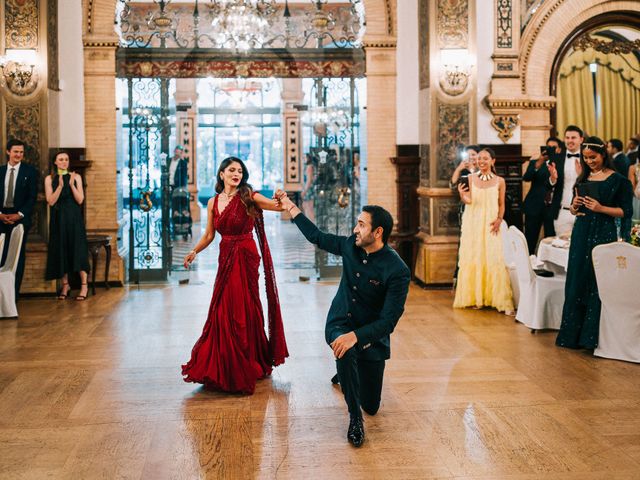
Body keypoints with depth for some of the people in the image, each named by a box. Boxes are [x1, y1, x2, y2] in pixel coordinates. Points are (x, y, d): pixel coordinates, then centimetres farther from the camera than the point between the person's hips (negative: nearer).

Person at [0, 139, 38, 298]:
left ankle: (14, 290, 5)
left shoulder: (30, 171, 2)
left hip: (20, 218, -2)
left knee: (18, 255, 1)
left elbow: (33, 197, -3)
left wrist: (19, 214, -11)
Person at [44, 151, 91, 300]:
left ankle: (84, 285, -3)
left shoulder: (76, 177, 4)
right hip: (58, 218, 1)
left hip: (74, 217, -1)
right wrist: (60, 185, -16)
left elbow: (80, 200, -3)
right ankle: (65, 284, 14)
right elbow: (51, 201, -5)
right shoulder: (49, 178, 4)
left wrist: (71, 184, -15)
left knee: (78, 249, -5)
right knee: (60, 250, 2)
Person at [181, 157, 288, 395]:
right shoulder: (213, 202, 7)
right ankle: (224, 368, 25)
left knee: (241, 310, 1)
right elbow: (209, 235, 13)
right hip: (225, 259, 5)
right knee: (223, 310, 9)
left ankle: (243, 368, 16)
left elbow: (279, 206, -14)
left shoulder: (248, 197, -6)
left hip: (245, 259, -5)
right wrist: (194, 252, 0)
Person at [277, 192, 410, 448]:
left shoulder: (397, 271, -23)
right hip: (339, 324, 2)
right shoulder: (350, 245, -8)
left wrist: (356, 336, -38)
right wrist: (288, 204, 12)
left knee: (371, 407, 8)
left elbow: (389, 321, -25)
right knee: (345, 353, -36)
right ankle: (354, 417, -16)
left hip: (371, 335, -2)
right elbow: (317, 236, 9)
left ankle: (347, 373, 41)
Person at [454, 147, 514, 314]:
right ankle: (476, 298, 12)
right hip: (472, 224, 1)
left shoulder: (499, 181, 3)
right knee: (473, 260, 3)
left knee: (494, 261, -6)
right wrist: (461, 194, -28)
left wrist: (499, 219, -7)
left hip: (491, 225, -1)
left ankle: (501, 301, -3)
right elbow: (469, 200, -7)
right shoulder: (470, 178, 3)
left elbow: (501, 205, 9)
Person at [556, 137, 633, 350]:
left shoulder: (618, 180, -4)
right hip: (581, 234, 5)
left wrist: (600, 208, -18)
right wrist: (575, 205, -5)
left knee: (598, 284, -3)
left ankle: (593, 336, 5)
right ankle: (574, 333, 15)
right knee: (576, 282, 7)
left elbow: (626, 211, -7)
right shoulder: (583, 178, 12)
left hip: (603, 235, -5)